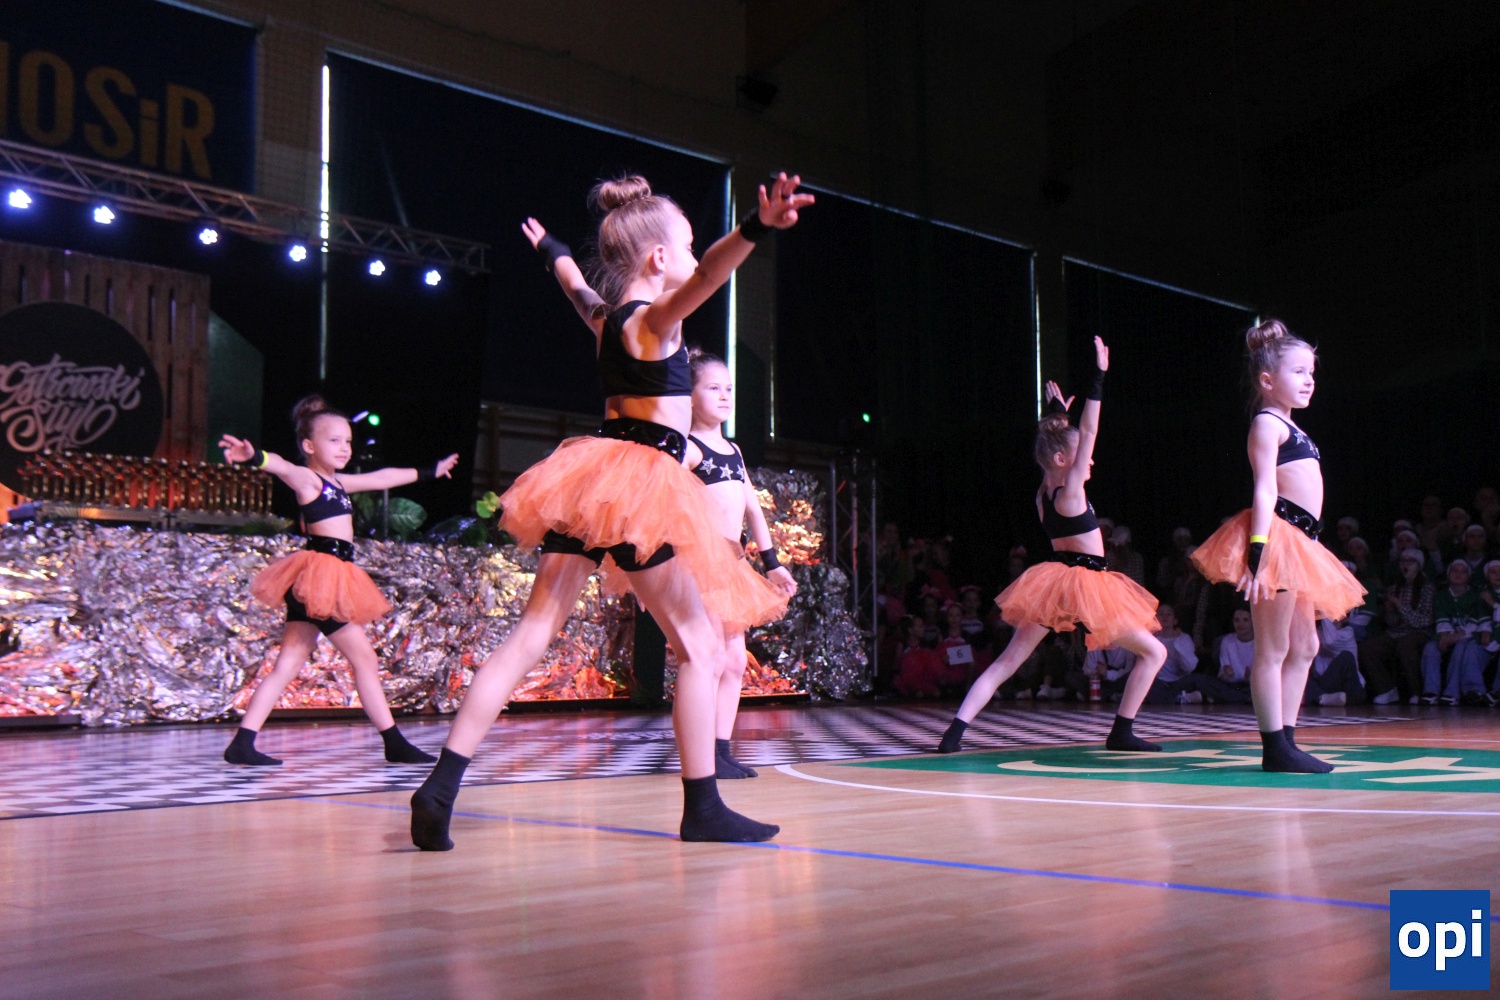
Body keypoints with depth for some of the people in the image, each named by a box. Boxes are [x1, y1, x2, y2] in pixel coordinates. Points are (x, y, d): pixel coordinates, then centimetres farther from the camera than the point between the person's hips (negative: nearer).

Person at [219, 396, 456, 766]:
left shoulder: (338, 482, 19)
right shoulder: (307, 479, -6)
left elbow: (383, 477, 31)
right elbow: (282, 467, -28)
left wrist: (430, 471, 43)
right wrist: (253, 457, -51)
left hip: (333, 577, 9)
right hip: (321, 575, -9)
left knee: (288, 665, 3)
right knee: (364, 657, -2)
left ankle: (242, 743, 0)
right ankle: (395, 743, 5)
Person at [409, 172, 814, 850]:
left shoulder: (604, 316, 16)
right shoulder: (654, 317, -7)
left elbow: (576, 284, 40)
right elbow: (706, 276, -30)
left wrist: (551, 250, 62)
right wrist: (755, 229, -47)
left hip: (591, 476, 8)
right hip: (642, 483, -8)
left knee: (532, 634, 3)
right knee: (701, 646, 1)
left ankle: (440, 787, -3)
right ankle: (703, 810, 3)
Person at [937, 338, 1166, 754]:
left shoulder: (1043, 494, 5)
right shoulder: (1070, 493, -13)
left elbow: (1067, 439, 25)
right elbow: (1088, 432, -16)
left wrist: (1057, 412, 33)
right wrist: (1098, 378, -15)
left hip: (1053, 583, 7)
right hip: (1084, 586, -7)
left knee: (1007, 662, 4)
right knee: (1153, 652, 7)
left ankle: (956, 731, -9)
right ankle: (1121, 732, 4)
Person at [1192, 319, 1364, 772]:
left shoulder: (1288, 428, 23)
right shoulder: (1267, 423, -6)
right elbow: (1264, 491, -15)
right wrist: (1258, 551, -22)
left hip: (1299, 543, 10)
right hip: (1277, 538, -10)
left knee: (1304, 647, 12)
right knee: (1273, 649, -6)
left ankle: (1286, 741, 16)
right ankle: (1275, 748, -4)